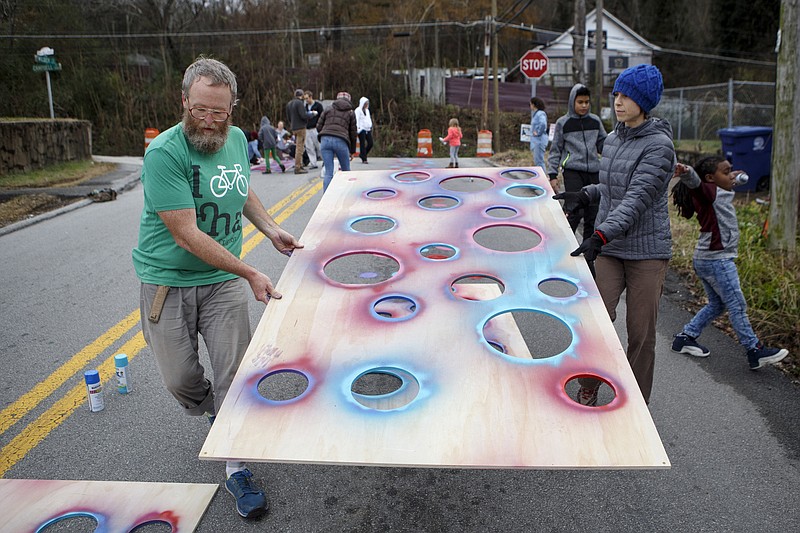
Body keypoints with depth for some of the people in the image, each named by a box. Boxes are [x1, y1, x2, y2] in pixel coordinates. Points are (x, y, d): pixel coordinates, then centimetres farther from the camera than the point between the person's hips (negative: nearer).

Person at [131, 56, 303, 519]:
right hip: (168, 281, -3)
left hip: (224, 280, 4)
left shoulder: (237, 139, 1)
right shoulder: (164, 153, -19)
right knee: (180, 379, 6)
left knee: (234, 373, 0)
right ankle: (212, 413, 41)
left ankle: (236, 469, 15)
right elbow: (187, 235, -23)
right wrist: (250, 273, -23)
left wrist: (271, 229, 7)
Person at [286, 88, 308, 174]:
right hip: (300, 128, -8)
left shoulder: (289, 104, 15)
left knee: (300, 147, 16)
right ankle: (297, 168, -9)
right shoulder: (299, 103, -11)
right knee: (300, 148, -7)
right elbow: (303, 116, -18)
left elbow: (288, 117, 16)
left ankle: (300, 166, 16)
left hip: (294, 128, 8)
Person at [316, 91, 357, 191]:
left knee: (328, 173, 3)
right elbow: (353, 133, 18)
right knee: (346, 171, 16)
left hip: (325, 140, 2)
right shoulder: (351, 113, 19)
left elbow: (318, 127, 13)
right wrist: (352, 151, 25)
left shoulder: (328, 110, 21)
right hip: (341, 141, -1)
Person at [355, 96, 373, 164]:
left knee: (370, 143, 1)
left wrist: (371, 127, 16)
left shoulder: (367, 110, 21)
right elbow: (357, 119, -11)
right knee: (363, 144, -6)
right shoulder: (358, 110, -3)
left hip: (368, 129, 7)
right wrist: (358, 127, -22)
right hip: (361, 129, -7)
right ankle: (364, 159, -2)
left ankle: (362, 155, 20)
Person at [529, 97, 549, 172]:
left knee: (539, 161, -7)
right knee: (536, 160, 15)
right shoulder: (535, 114, 15)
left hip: (539, 140, -10)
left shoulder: (540, 114, -15)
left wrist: (538, 133, -22)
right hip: (535, 141, 10)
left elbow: (543, 124, -32)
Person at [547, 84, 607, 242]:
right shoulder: (563, 123, 4)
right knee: (575, 211, -15)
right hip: (572, 171, -4)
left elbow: (602, 144, 20)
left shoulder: (595, 121, 12)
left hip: (594, 171, 4)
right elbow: (555, 150, 6)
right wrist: (553, 174, -1)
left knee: (593, 213, 5)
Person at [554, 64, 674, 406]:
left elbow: (637, 199, -23)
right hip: (610, 249, 5)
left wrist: (600, 236, -33)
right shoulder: (613, 140, 9)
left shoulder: (659, 145, -12)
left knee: (641, 333, 4)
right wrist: (585, 196, 12)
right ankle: (588, 390, 17)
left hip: (647, 252, -5)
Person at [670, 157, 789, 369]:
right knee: (737, 305, -3)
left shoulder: (721, 192, 14)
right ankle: (755, 351, 5)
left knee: (716, 304, 18)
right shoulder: (709, 191, -14)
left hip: (705, 259, 11)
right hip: (717, 260, -11)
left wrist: (734, 179, 55)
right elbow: (695, 182, -36)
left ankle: (685, 338, 20)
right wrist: (685, 172, -56)